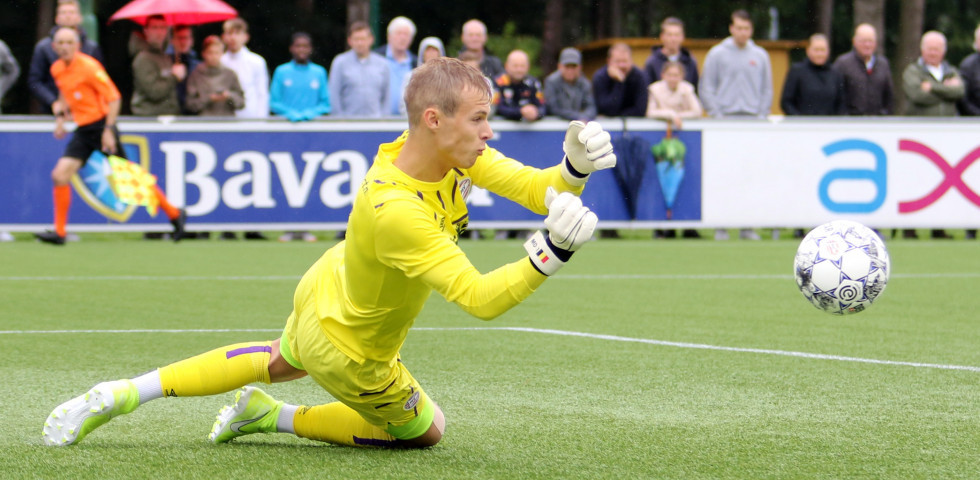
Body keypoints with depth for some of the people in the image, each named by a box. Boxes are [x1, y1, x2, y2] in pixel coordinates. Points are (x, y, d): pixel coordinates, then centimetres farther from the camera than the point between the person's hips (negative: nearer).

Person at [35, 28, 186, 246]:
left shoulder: (88, 66, -16)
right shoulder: (57, 69, 6)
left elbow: (113, 97, -15)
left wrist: (109, 130, -19)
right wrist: (60, 115, 12)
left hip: (101, 127, -7)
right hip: (82, 130, 7)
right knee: (60, 175, -6)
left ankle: (174, 214, 12)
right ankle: (59, 232, 1)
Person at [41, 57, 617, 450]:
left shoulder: (454, 150, -21)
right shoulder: (393, 212, -45)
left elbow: (533, 187, -18)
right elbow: (480, 299, -46)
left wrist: (575, 169, -39)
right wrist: (551, 254, -57)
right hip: (348, 350, -8)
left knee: (279, 360, 37)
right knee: (425, 429, 17)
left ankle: (123, 394, 36)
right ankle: (273, 416, 22)